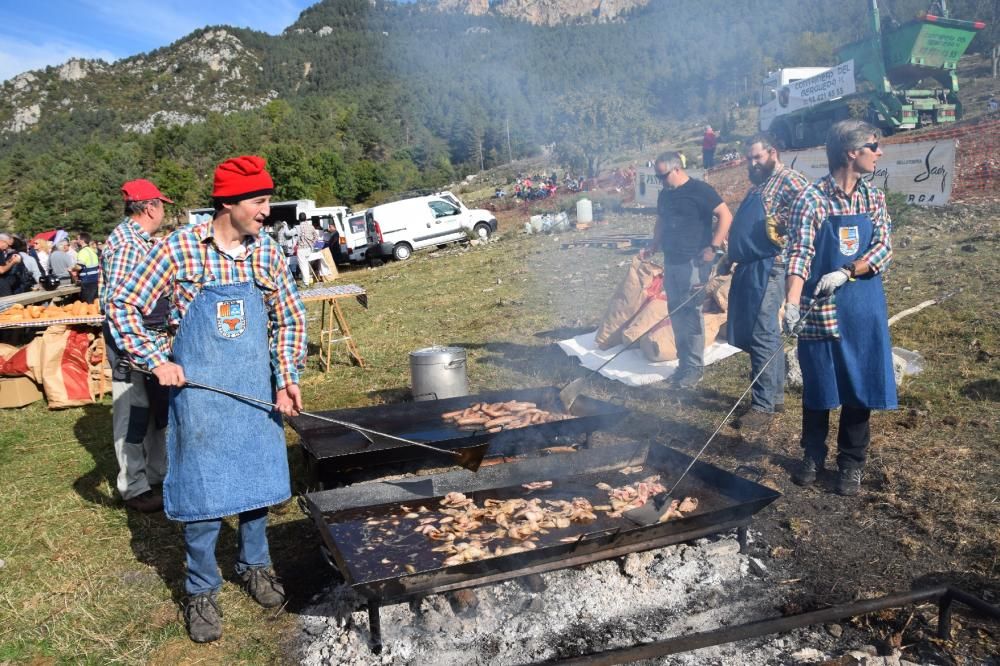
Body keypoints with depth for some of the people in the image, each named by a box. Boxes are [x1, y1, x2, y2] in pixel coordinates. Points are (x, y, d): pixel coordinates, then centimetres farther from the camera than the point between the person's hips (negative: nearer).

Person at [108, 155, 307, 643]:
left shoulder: (266, 252, -1)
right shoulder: (179, 248, -11)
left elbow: (290, 318, 8)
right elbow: (124, 306, -4)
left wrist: (288, 379, -2)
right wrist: (158, 362, -12)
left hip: (255, 388, 3)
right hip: (199, 389, -3)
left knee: (258, 479, 13)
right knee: (202, 488, 4)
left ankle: (254, 564, 35)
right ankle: (201, 589, 22)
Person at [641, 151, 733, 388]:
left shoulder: (699, 190, -9)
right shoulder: (664, 195, 14)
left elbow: (726, 215, -12)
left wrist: (714, 247, -18)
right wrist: (653, 247, 14)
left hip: (693, 262, -8)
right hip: (671, 262, 8)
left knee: (691, 314, -6)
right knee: (676, 314, 10)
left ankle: (695, 367, 3)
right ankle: (684, 363, 20)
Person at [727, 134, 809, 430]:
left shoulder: (788, 179, -7)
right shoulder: (757, 186, 23)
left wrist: (787, 231, -18)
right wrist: (729, 256, 25)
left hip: (769, 267, -10)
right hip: (748, 267, 10)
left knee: (762, 336, -9)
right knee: (768, 336, 14)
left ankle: (763, 406, -4)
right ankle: (775, 396, 24)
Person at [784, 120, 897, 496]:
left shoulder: (873, 198, 5)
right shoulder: (811, 198, -8)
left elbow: (884, 250, 0)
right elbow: (800, 253, -15)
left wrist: (845, 273, -17)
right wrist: (792, 303, -28)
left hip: (864, 308, 4)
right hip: (820, 309, -3)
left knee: (860, 386, 8)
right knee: (817, 385, 9)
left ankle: (852, 464, 23)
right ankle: (813, 455, 28)